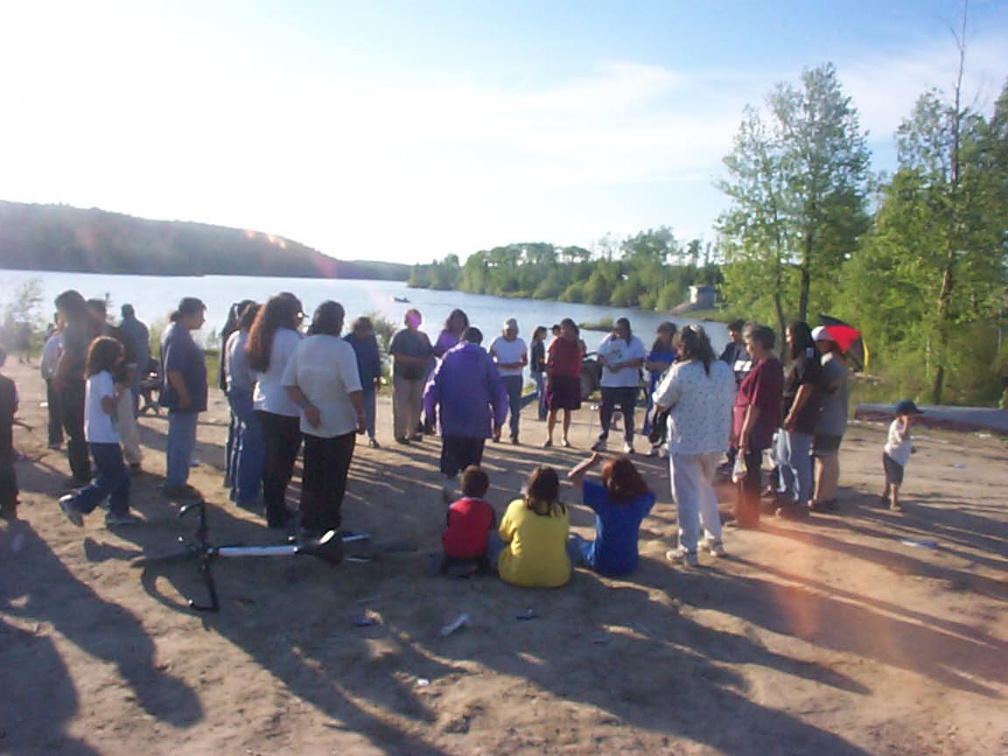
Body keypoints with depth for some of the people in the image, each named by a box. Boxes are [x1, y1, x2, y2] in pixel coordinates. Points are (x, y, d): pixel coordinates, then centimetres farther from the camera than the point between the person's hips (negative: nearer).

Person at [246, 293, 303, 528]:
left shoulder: (262, 336, 9)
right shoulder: (290, 338, -17)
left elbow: (254, 372, 17)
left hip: (263, 405, 8)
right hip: (287, 409, -8)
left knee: (270, 458, 17)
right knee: (283, 462, 0)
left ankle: (273, 507, 28)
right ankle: (277, 515, 6)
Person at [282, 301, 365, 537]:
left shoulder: (302, 346, 2)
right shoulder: (342, 349, -17)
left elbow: (289, 383, -2)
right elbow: (353, 389, -22)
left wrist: (307, 406, -7)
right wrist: (361, 415, -10)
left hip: (311, 424, 5)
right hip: (340, 424, -5)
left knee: (311, 476, 16)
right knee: (335, 478, 8)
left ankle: (308, 524, 24)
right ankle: (329, 525, 17)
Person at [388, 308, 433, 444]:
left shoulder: (423, 336, 14)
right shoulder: (400, 335, -3)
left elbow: (430, 353, 14)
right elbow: (396, 354, -14)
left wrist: (427, 362, -10)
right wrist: (416, 361, -21)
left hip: (419, 375, 5)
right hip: (402, 375, -5)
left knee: (416, 405, 7)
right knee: (401, 406, -4)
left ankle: (412, 433, 16)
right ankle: (399, 434, 2)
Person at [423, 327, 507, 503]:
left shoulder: (449, 356, 2)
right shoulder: (485, 359, 1)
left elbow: (433, 386, -2)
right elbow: (499, 392, 0)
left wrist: (430, 412, 6)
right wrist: (498, 419, 8)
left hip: (451, 420, 1)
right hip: (478, 422, 0)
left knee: (451, 452, 13)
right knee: (473, 457, 9)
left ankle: (449, 479, -7)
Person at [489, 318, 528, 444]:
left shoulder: (520, 343, 7)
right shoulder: (497, 342, 0)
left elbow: (525, 361, 13)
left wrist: (519, 365, -10)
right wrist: (503, 365, -18)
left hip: (516, 378, 1)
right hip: (500, 377, -1)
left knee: (515, 407, -3)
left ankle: (514, 435, 1)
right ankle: (496, 433, 14)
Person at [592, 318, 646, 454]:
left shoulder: (636, 342, -2)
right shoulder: (608, 340, 6)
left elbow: (639, 361, -11)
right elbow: (600, 357, 2)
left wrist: (622, 364, -21)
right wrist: (608, 365, -19)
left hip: (629, 383, -2)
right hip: (608, 382, 3)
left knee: (628, 413, 3)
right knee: (604, 411, 5)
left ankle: (629, 442, 13)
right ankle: (602, 439, 18)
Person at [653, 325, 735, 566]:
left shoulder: (680, 372, -17)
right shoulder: (725, 370, 1)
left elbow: (660, 403, -9)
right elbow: (730, 401, 11)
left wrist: (665, 378, 3)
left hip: (686, 443, -6)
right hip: (716, 441, 6)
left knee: (687, 496, 4)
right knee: (707, 488, 24)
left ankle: (688, 551, 10)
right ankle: (714, 539, 32)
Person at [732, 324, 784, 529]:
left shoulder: (763, 369, -21)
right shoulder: (775, 366, 11)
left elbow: (755, 404, -23)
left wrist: (745, 432, -20)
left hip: (753, 431, -10)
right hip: (763, 429, 10)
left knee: (748, 475, 0)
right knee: (748, 474, 19)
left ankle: (748, 517, 10)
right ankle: (743, 513, 31)